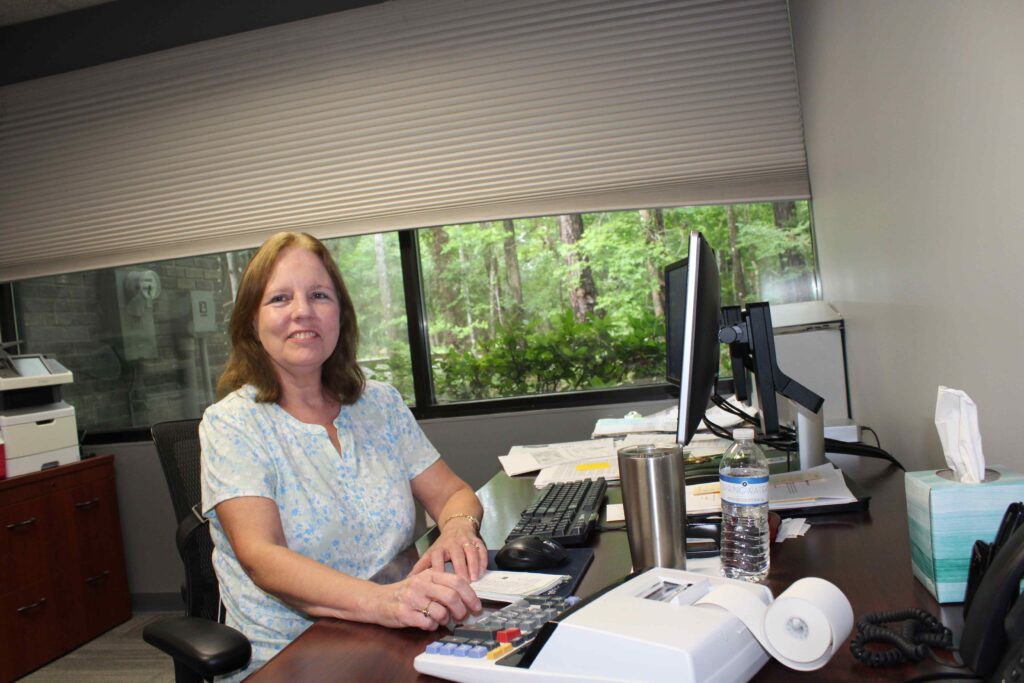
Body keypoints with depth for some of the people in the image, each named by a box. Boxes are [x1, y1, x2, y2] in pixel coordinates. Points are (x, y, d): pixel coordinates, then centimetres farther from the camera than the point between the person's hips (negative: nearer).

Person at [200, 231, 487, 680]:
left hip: (395, 644, 5)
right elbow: (260, 557, -16)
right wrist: (379, 601, -32)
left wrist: (458, 527, -14)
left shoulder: (380, 403, 9)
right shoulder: (230, 424, -4)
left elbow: (451, 493, 11)